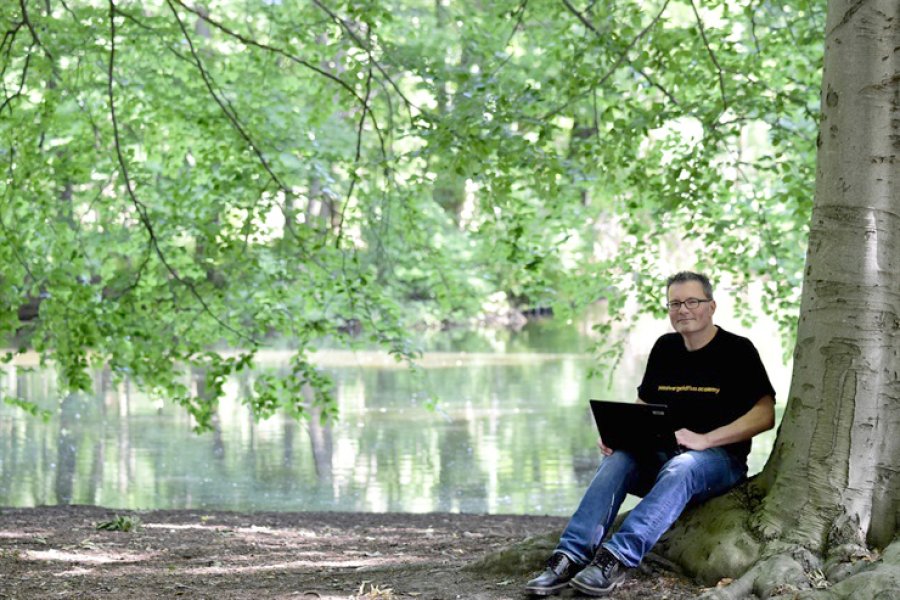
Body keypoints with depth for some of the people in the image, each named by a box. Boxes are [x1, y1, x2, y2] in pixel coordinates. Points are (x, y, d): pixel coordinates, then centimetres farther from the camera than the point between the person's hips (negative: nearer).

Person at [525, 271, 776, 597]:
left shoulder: (737, 350, -2)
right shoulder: (664, 349, 14)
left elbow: (765, 414, -11)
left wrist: (704, 439, -22)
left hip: (720, 458, -5)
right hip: (662, 455, 5)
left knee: (680, 468, -38)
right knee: (617, 459, -26)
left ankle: (618, 558, -52)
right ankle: (571, 556, -38)